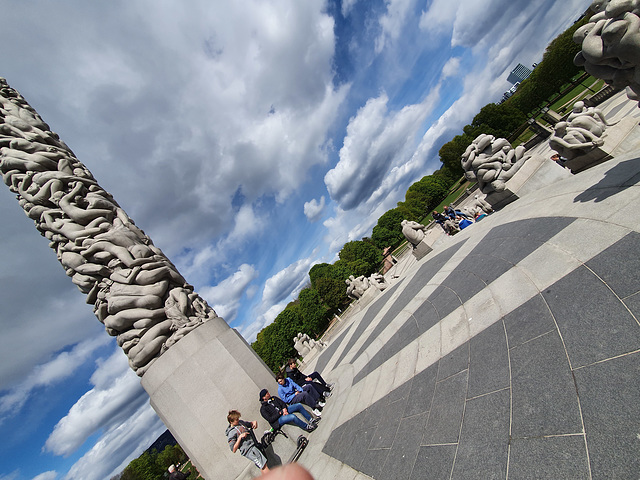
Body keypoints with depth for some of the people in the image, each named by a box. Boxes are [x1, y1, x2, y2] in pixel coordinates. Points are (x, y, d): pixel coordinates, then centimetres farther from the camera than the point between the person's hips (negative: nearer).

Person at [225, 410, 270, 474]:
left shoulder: (241, 422, 11)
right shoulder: (231, 433, -9)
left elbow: (250, 424, 25)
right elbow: (233, 450, -10)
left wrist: (254, 422, 3)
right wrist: (240, 437, -20)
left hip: (255, 444, 8)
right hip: (249, 450, -8)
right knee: (264, 466, -15)